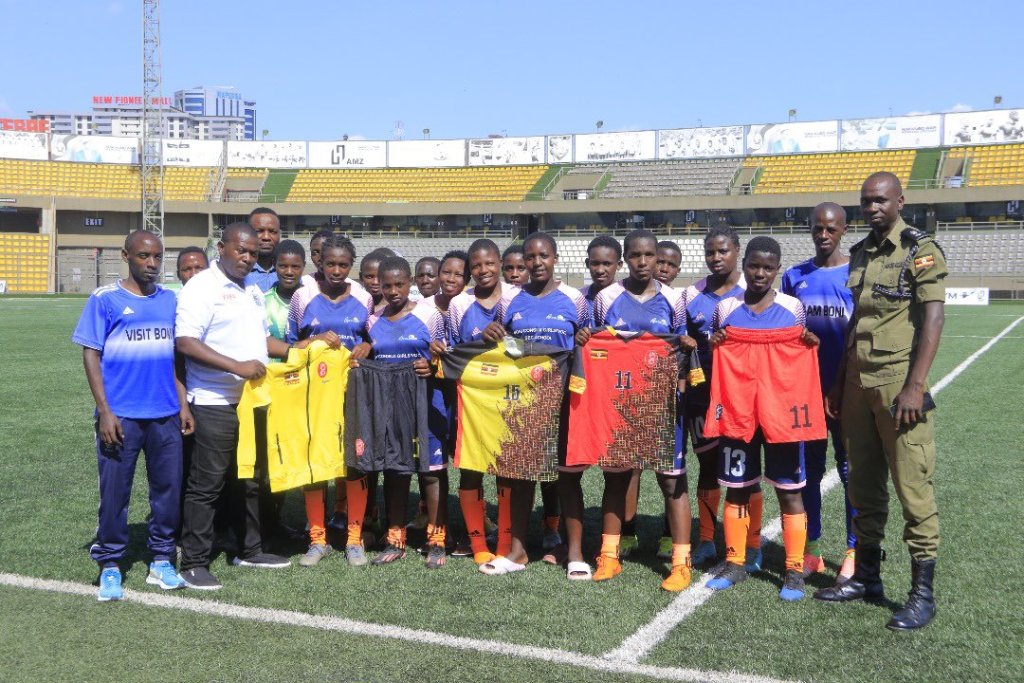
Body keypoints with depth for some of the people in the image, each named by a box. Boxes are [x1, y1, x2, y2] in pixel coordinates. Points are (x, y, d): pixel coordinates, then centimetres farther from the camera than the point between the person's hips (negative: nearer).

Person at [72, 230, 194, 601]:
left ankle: (162, 562, 23)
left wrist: (183, 404, 8)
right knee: (114, 492, 2)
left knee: (168, 488, 8)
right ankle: (110, 567, 16)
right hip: (121, 416, -4)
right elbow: (91, 355, -4)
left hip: (166, 415, 4)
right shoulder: (105, 299, -2)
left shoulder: (170, 300, 10)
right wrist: (105, 410, -10)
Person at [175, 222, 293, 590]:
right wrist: (236, 366, -26)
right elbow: (186, 342, -20)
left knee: (253, 479, 16)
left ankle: (250, 550, 30)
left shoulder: (253, 291, 16)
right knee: (206, 483, -2)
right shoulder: (201, 288, -10)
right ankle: (193, 562, 8)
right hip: (215, 404, -8)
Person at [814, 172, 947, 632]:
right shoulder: (859, 254, 15)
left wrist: (915, 386, -19)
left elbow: (932, 319, -12)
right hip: (858, 383, 7)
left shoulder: (920, 250, -5)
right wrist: (839, 383, 16)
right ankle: (866, 577, 24)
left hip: (898, 385, -7)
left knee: (913, 487, -5)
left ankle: (922, 593, 3)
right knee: (864, 486, 12)